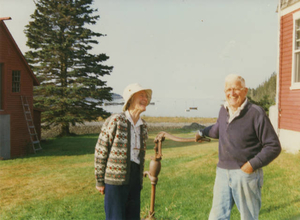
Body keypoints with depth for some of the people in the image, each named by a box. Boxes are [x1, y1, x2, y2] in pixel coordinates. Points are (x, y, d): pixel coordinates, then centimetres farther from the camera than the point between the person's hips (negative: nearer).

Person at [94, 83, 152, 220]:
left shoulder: (143, 126, 7)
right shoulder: (114, 121, -12)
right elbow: (100, 151, -8)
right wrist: (99, 181, -6)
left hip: (134, 180, 6)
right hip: (115, 179, -6)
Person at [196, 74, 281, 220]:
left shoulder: (256, 113, -12)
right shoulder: (223, 111, 7)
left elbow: (273, 146, -12)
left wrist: (252, 164, -17)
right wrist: (202, 132, 46)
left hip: (246, 174, -5)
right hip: (223, 172, 6)